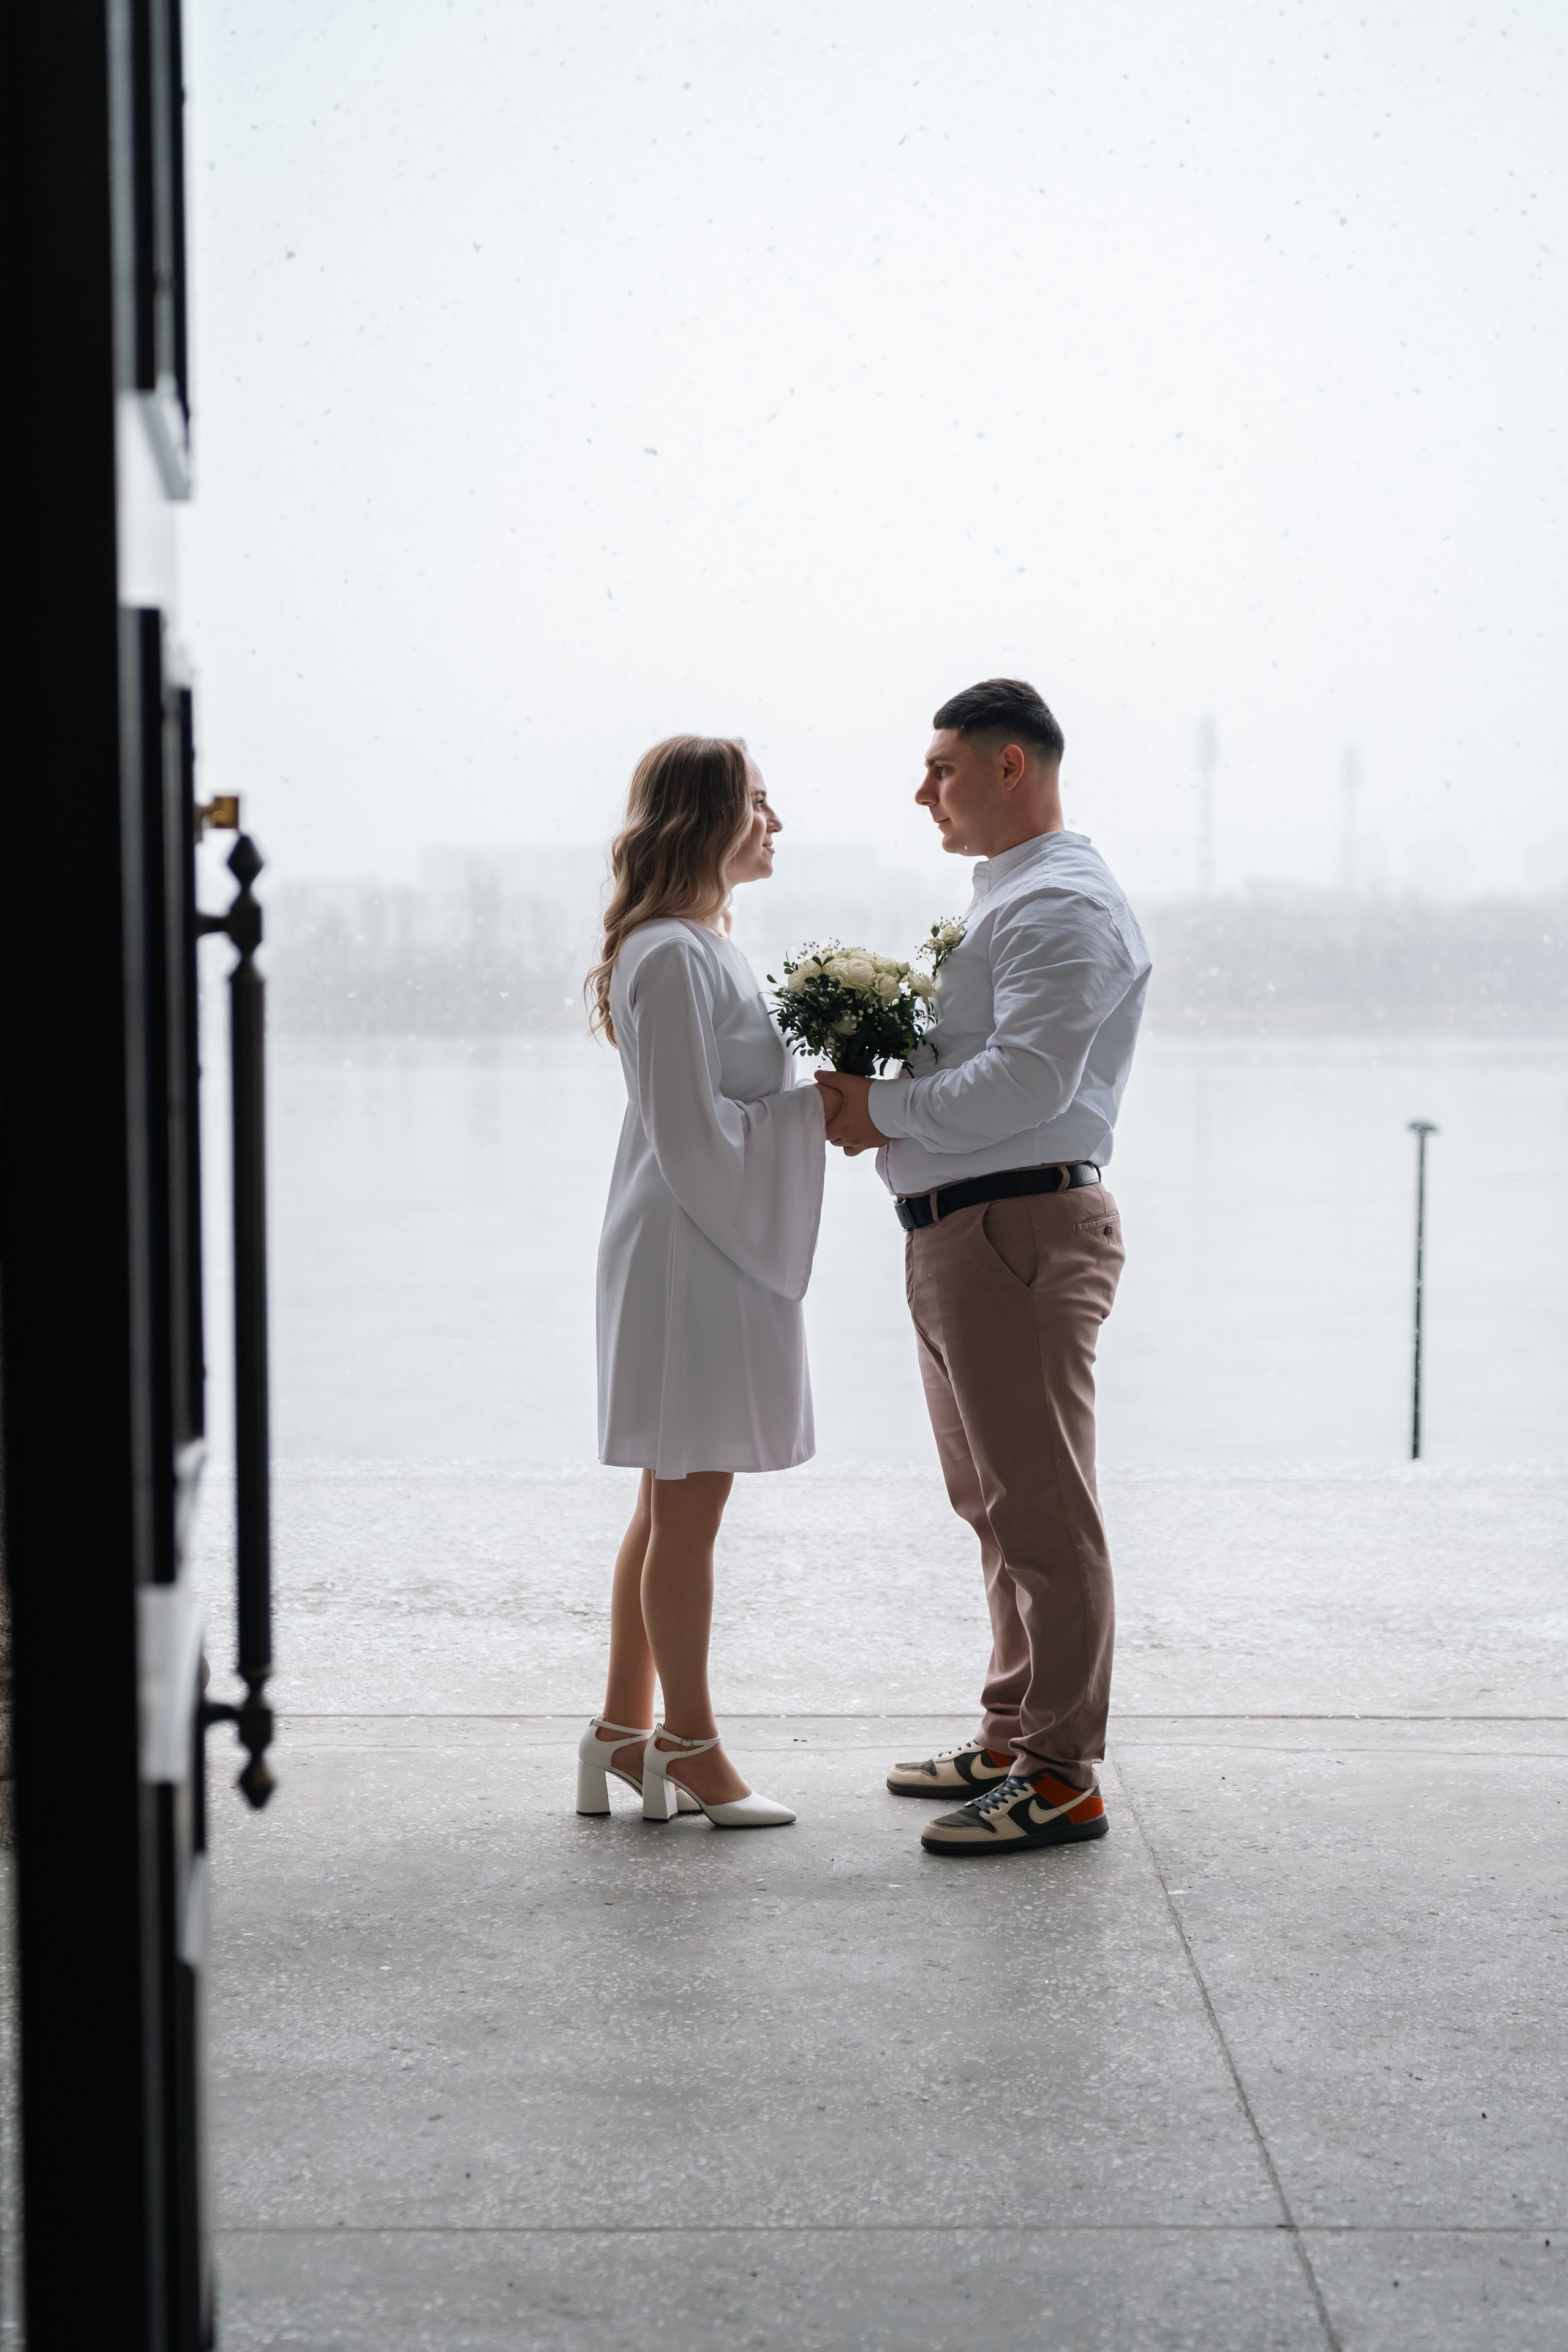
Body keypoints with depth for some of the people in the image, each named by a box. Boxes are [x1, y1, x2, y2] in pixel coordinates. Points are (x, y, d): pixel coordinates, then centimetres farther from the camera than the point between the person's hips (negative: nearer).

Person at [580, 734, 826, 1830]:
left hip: (722, 1248, 11)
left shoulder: (700, 945, 16)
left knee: (675, 1507, 14)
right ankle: (688, 1746, 8)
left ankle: (626, 1733, 22)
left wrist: (824, 1098, 8)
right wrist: (818, 1108, -14)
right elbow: (692, 1130, -20)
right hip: (693, 1255, -11)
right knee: (687, 1511, -1)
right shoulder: (671, 956, -16)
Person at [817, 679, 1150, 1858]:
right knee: (997, 1504, 17)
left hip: (1023, 1223, -11)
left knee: (1042, 1507, -7)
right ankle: (1014, 1739, 27)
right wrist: (880, 1087, 6)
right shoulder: (1003, 898, 22)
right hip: (957, 1231, 11)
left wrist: (885, 1110, -13)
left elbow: (1027, 1080, -24)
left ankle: (1062, 1777, -3)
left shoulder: (1064, 904, -13)